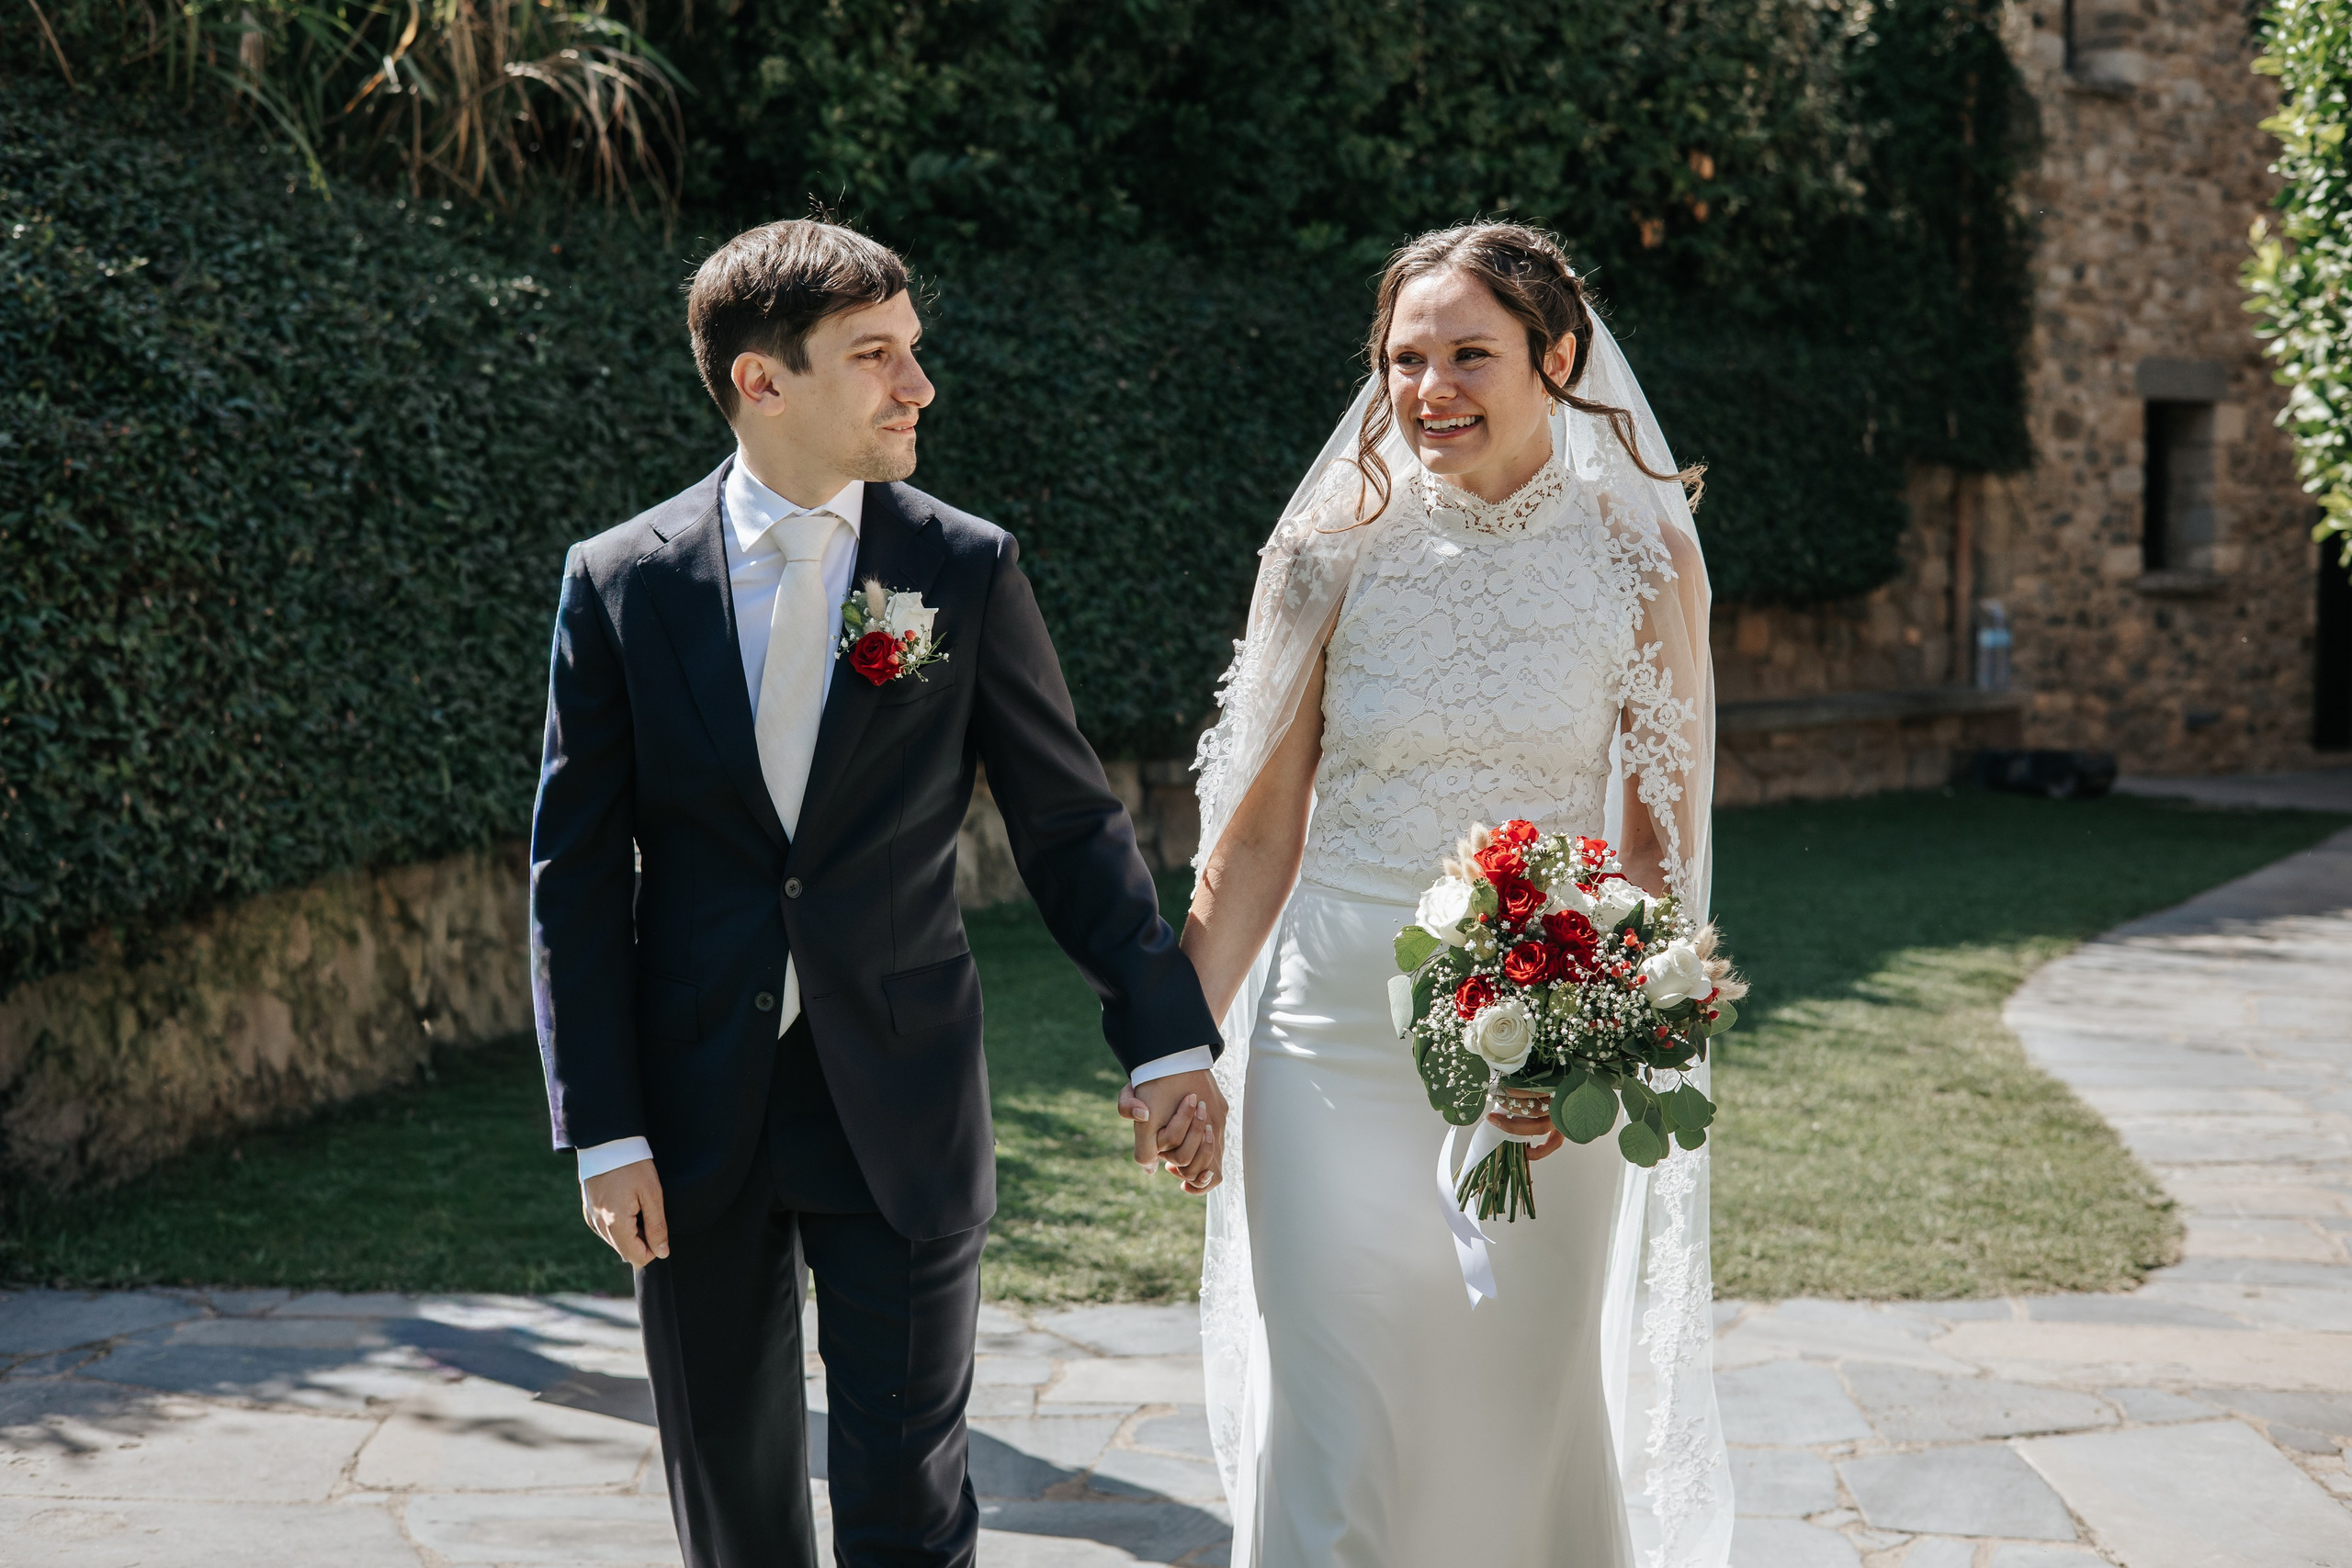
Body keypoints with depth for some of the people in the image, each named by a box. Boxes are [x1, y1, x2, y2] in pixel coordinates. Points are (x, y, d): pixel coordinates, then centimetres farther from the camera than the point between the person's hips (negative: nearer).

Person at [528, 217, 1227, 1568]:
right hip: (695, 1113, 1)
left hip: (900, 1109, -1)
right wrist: (604, 1128, -5)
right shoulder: (622, 583, -2)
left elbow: (1071, 822, 2)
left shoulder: (969, 571, -2)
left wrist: (1169, 1038, -5)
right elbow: (575, 874, -1)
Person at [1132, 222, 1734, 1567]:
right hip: (1340, 1038, 0)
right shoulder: (1339, 547, -3)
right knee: (1336, 1443, 1)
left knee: (1525, 1419, 14)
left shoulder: (1643, 557, -4)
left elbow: (1662, 846, -2)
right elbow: (1261, 830, 2)